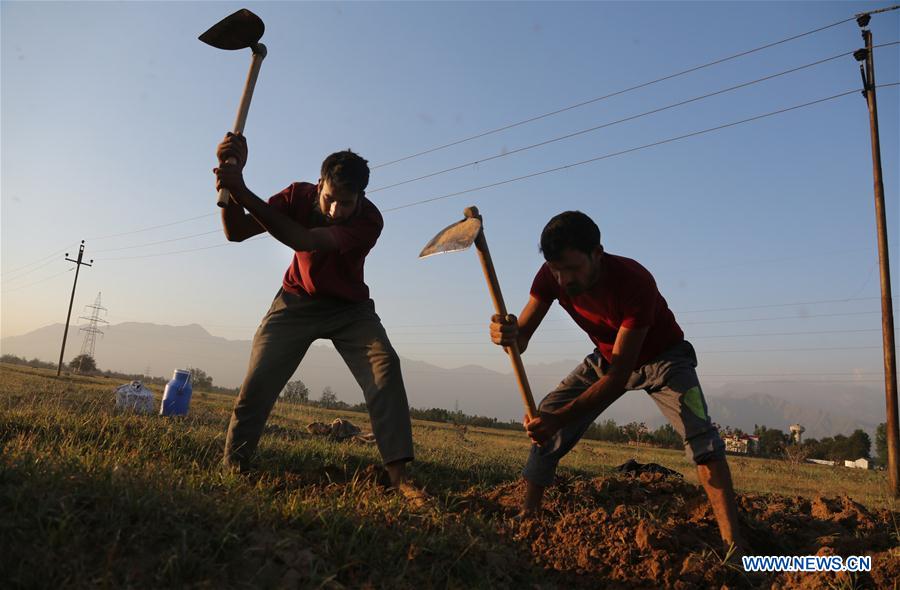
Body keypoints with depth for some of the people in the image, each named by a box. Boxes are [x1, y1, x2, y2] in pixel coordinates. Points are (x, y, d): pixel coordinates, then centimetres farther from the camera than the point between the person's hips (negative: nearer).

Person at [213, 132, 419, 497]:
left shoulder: (369, 220, -28)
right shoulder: (300, 195, -18)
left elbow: (304, 241, -41)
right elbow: (236, 232, -21)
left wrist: (242, 191, -46)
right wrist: (231, 176, -37)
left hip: (350, 308, -2)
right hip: (297, 302, 2)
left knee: (385, 366, -23)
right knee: (257, 381, -10)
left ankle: (398, 474, -23)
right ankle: (232, 467, 7)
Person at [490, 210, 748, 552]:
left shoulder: (634, 281, -39)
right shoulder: (552, 276, -24)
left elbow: (619, 375, -40)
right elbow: (522, 336, -24)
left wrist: (562, 418, -51)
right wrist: (507, 334, -50)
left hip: (662, 356, -4)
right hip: (607, 357, 5)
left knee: (698, 430, -29)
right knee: (543, 421, -9)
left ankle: (733, 542, -25)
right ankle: (527, 517, 1)